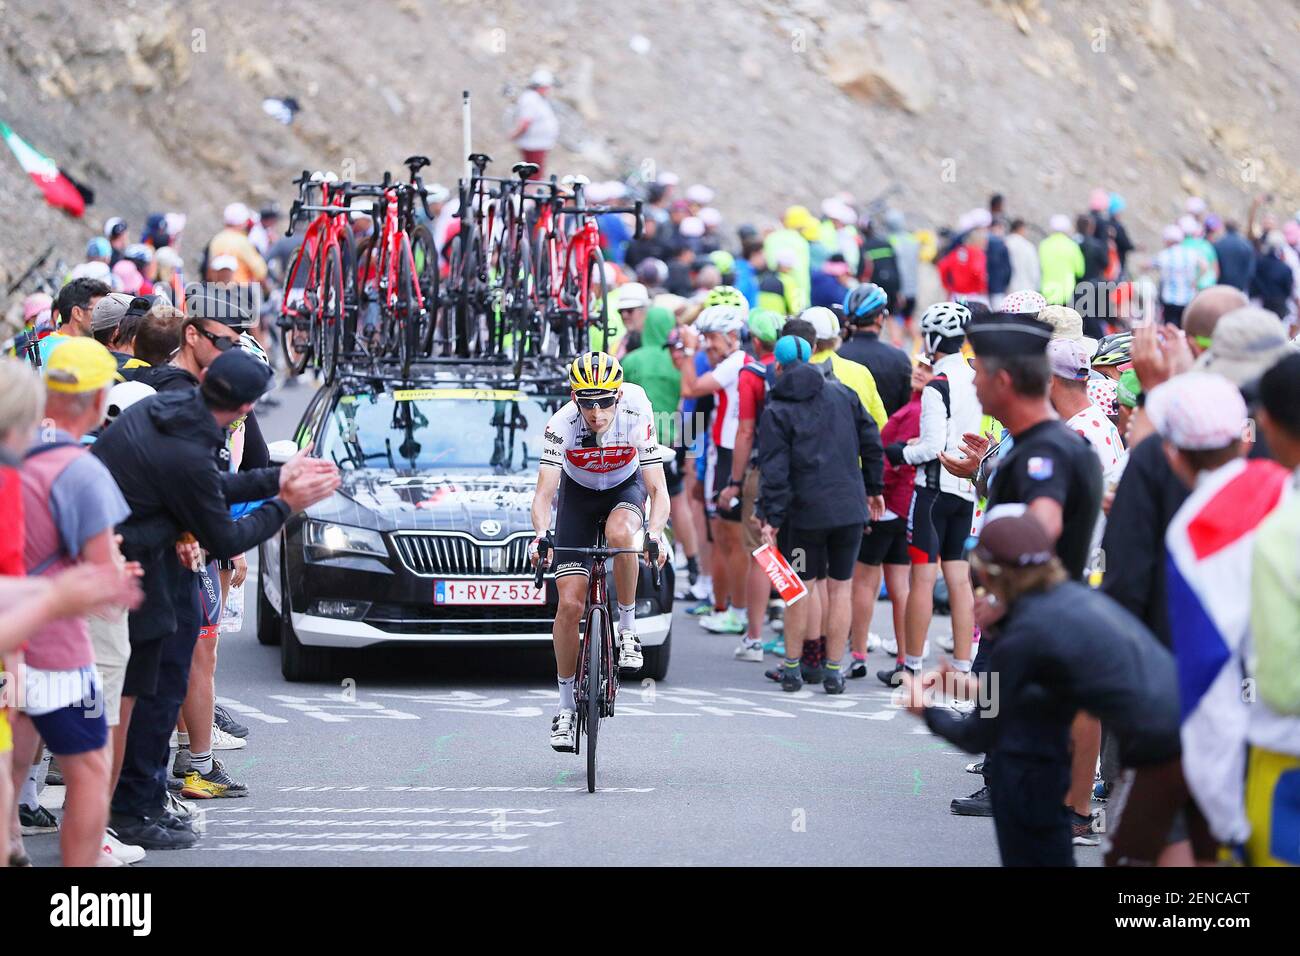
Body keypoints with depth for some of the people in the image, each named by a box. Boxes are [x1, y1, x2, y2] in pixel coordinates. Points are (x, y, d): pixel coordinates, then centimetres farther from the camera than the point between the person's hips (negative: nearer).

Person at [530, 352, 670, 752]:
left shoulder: (637, 419, -31)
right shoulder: (561, 425, -30)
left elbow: (658, 490, -29)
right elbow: (544, 492, -33)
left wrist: (655, 533, -48)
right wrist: (541, 534, -52)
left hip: (626, 487, -1)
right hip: (578, 494, 1)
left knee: (619, 534, -38)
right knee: (569, 602, -9)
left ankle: (628, 628, -16)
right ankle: (566, 707, 3)